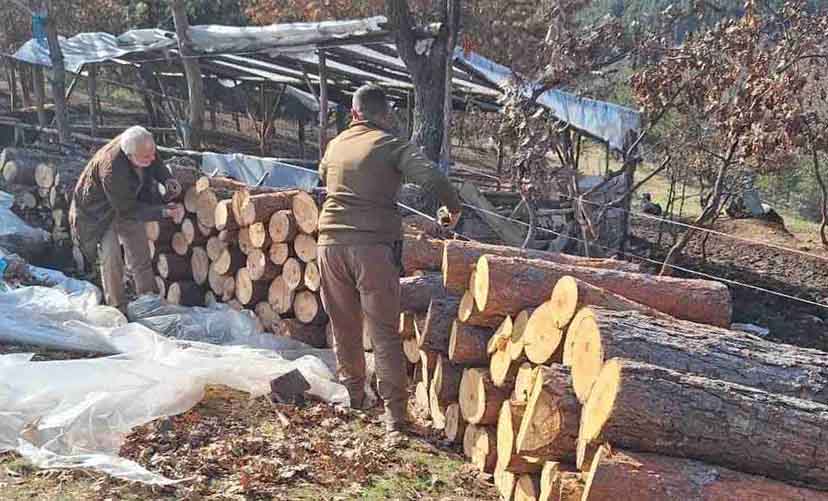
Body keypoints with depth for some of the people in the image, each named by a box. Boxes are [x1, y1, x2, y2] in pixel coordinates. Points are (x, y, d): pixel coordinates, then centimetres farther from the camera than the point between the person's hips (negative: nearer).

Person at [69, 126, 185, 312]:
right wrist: (163, 211, -37)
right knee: (111, 258, -14)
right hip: (99, 210, -7)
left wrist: (167, 179, -21)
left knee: (141, 255, 12)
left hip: (128, 201, 7)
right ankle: (118, 309, 0)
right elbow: (128, 210, -33)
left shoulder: (145, 145, -26)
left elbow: (156, 163, -1)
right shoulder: (112, 169, -44)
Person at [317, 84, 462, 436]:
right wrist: (453, 208, 3)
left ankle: (353, 394, 33)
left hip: (331, 242, 4)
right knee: (384, 331, 0)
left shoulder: (335, 145, 14)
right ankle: (395, 413, -2)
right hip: (374, 246, -4)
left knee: (344, 326, 18)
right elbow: (430, 177, -14)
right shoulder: (392, 145, -1)